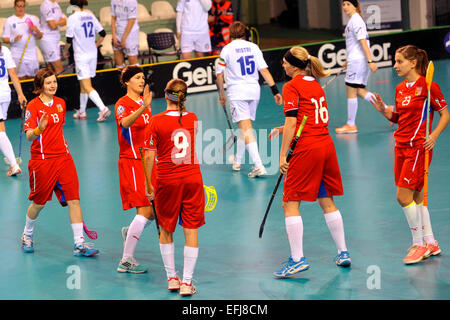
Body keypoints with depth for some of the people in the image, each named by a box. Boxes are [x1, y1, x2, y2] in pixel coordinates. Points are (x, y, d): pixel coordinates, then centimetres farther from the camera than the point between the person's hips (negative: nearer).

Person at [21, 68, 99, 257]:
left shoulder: (61, 103, 9)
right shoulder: (33, 106, -9)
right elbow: (29, 136, -17)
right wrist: (39, 129, -36)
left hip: (63, 158, 5)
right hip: (42, 161, -5)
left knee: (74, 199, -6)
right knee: (39, 203, 7)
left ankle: (79, 244, -5)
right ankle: (27, 236, 33)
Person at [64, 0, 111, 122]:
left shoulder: (72, 18, -12)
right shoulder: (90, 16, 5)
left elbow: (69, 39, -11)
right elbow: (102, 33, 7)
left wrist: (65, 50, 8)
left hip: (81, 56, -7)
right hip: (92, 54, 7)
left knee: (87, 86, -9)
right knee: (83, 84, 18)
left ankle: (103, 108, -24)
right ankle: (82, 112, 25)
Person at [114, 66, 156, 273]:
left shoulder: (144, 102, 13)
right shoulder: (123, 104, -11)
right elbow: (125, 123, -34)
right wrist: (143, 108, -49)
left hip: (147, 162, 8)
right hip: (131, 162, -8)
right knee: (146, 210, -15)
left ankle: (130, 232, 32)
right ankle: (126, 261, -11)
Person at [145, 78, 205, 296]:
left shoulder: (157, 121, -9)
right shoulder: (192, 119, 2)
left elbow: (149, 157, -9)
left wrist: (148, 184, 1)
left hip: (168, 181, -2)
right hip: (193, 178, 2)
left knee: (166, 231, 15)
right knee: (191, 230, 3)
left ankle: (172, 278, 21)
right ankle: (186, 282, 1)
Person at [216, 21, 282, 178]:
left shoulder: (227, 49, -1)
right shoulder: (253, 47, 7)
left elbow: (219, 75, 0)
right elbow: (264, 70, 1)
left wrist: (221, 94, 13)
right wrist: (275, 90, 1)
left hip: (237, 90, -4)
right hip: (254, 89, 5)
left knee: (246, 128, -10)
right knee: (244, 125, 20)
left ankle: (258, 165, -23)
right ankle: (237, 160, 34)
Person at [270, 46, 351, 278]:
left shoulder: (292, 87, -8)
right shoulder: (315, 85, 16)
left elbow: (291, 122, -15)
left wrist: (283, 155, -13)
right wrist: (283, 129, 24)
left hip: (307, 149, -8)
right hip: (326, 145, 8)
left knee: (290, 204, -3)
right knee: (327, 202, 17)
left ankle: (297, 259, -8)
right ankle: (343, 253, 21)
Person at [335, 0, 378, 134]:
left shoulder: (356, 20, -13)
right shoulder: (353, 20, 17)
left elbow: (363, 42, -20)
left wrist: (370, 61, -24)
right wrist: (349, 60, 29)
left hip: (358, 61, -10)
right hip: (356, 61, 10)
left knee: (351, 92, -2)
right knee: (360, 91, 11)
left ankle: (351, 125, 5)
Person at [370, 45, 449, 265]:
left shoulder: (428, 86, -11)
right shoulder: (400, 89, 11)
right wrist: (384, 110, 0)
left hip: (418, 147, -8)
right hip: (402, 146, 8)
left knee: (404, 196, -11)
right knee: (415, 197, 11)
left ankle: (419, 244, 0)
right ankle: (430, 242, 21)